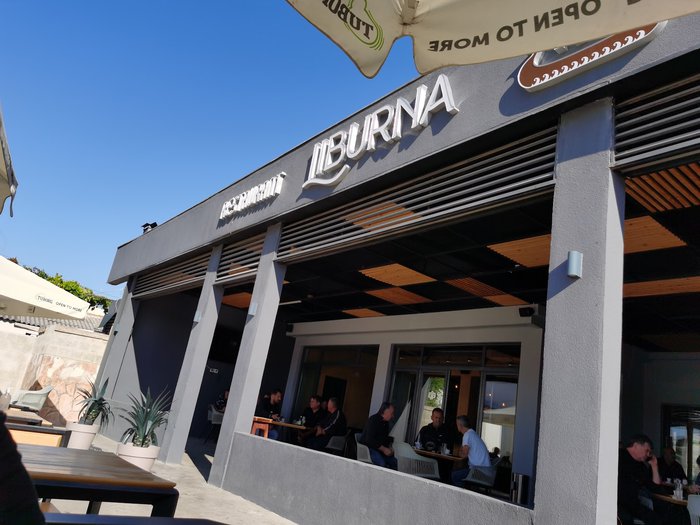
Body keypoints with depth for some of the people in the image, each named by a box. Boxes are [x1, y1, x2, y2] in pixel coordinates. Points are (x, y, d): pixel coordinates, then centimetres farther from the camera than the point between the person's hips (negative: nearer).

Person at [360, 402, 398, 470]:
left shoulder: (386, 422, 11)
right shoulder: (373, 420, -16)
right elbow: (369, 440, -24)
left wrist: (389, 448, 0)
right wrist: (384, 449, -22)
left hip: (380, 449, 8)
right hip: (368, 447, -8)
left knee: (394, 462, -11)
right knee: (381, 463, -30)